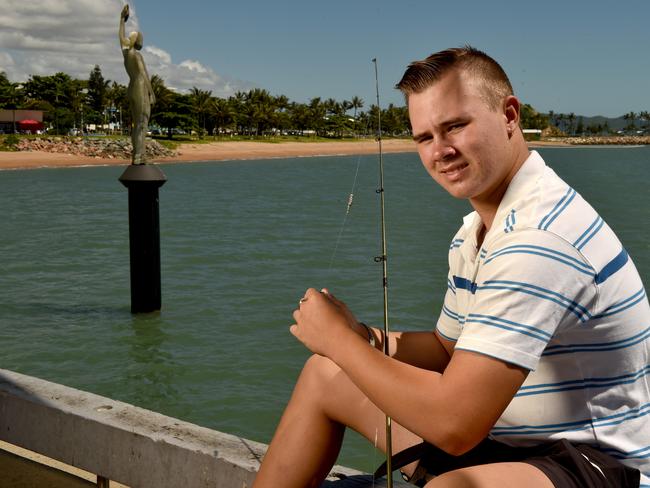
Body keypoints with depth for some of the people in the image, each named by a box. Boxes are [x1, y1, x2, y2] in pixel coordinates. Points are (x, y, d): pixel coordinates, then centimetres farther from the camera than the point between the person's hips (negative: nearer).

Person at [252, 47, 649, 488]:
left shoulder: (541, 236, -26)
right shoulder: (474, 233, 8)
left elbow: (454, 424, -30)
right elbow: (449, 350, 17)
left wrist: (339, 339, -16)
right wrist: (368, 339, -3)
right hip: (510, 437, 10)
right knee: (323, 375, 12)